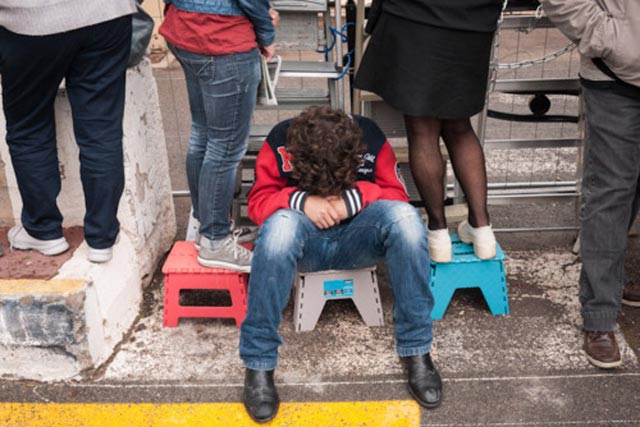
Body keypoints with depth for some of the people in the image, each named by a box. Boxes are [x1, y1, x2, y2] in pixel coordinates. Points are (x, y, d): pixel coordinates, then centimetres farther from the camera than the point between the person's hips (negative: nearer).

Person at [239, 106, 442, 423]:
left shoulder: (370, 138, -11)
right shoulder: (279, 142, -14)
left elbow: (397, 195, -5)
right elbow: (259, 200, -8)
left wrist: (354, 198, -24)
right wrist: (301, 200, -28)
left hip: (358, 236, 1)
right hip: (306, 239, -1)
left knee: (405, 217, -31)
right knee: (280, 225, -38)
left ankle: (416, 352, -23)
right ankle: (258, 364, -29)